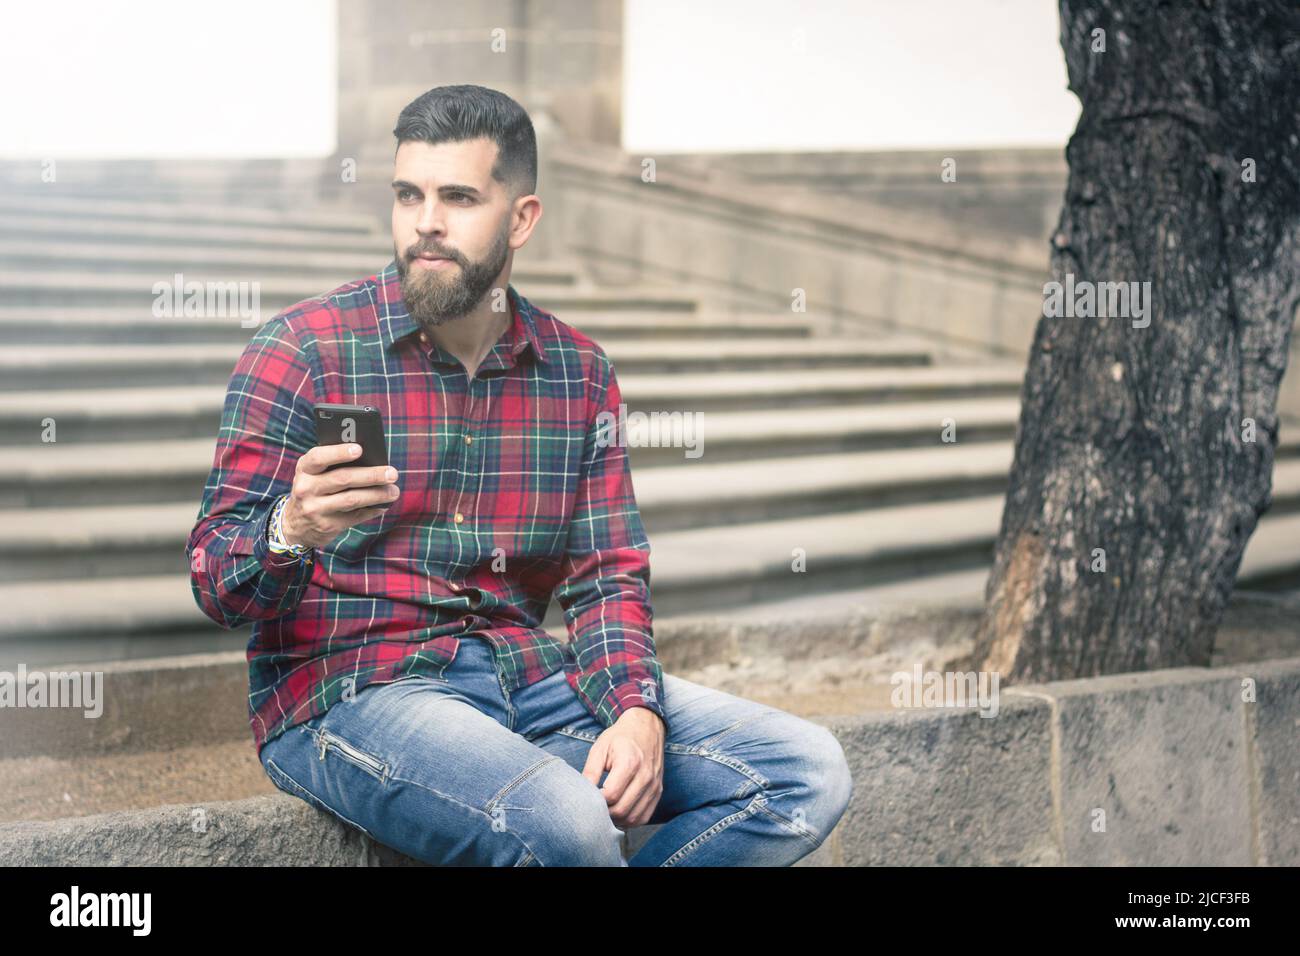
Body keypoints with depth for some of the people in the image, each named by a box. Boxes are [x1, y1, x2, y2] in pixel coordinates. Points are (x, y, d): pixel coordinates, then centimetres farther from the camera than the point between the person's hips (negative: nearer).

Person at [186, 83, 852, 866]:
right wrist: (291, 532, -32)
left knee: (809, 773, -10)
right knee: (567, 825, -35)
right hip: (350, 696, -5)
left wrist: (638, 712, -11)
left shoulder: (579, 372, 9)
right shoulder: (303, 352, -5)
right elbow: (216, 585, -8)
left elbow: (609, 575, 10)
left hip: (528, 676, 6)